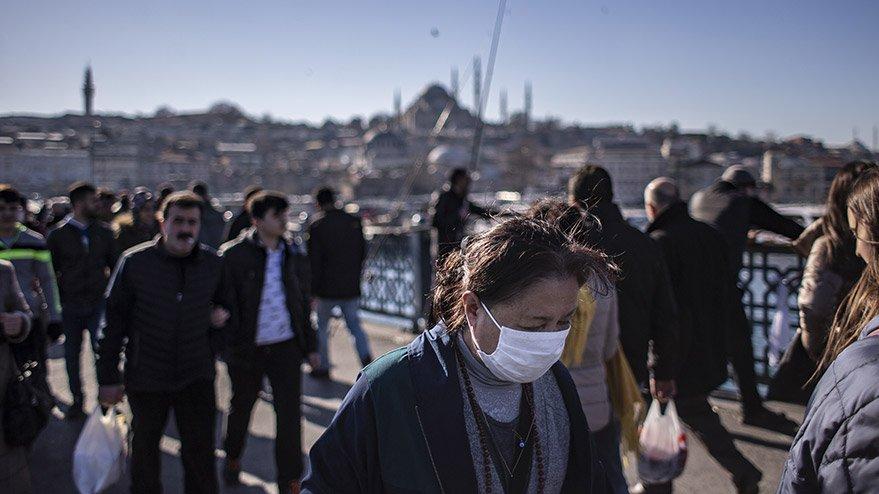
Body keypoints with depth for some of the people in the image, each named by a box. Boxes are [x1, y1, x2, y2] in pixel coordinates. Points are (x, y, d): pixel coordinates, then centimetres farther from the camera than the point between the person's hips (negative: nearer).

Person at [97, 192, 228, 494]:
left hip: (197, 378, 1)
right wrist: (108, 378, -5)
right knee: (144, 451, 20)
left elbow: (222, 302, 16)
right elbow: (114, 322, -6)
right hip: (146, 378, -1)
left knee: (200, 457, 6)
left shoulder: (213, 263, -3)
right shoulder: (134, 262, -11)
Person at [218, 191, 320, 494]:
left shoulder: (293, 255, 5)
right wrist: (229, 343, -15)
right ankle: (232, 458, 46)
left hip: (286, 347, 2)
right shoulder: (234, 254, -8)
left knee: (290, 417, -1)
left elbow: (304, 303, 11)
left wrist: (310, 346, 12)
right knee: (241, 409, 18)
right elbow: (225, 301, -8)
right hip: (247, 348, -2)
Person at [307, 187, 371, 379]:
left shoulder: (317, 227, -11)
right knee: (355, 325, 13)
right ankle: (366, 356, -7)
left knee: (321, 327, 15)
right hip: (351, 287, 3)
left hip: (327, 288, -3)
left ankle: (323, 367, 19)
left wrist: (313, 291, -3)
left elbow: (314, 262, -10)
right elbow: (363, 252, 8)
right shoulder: (354, 222, 1)